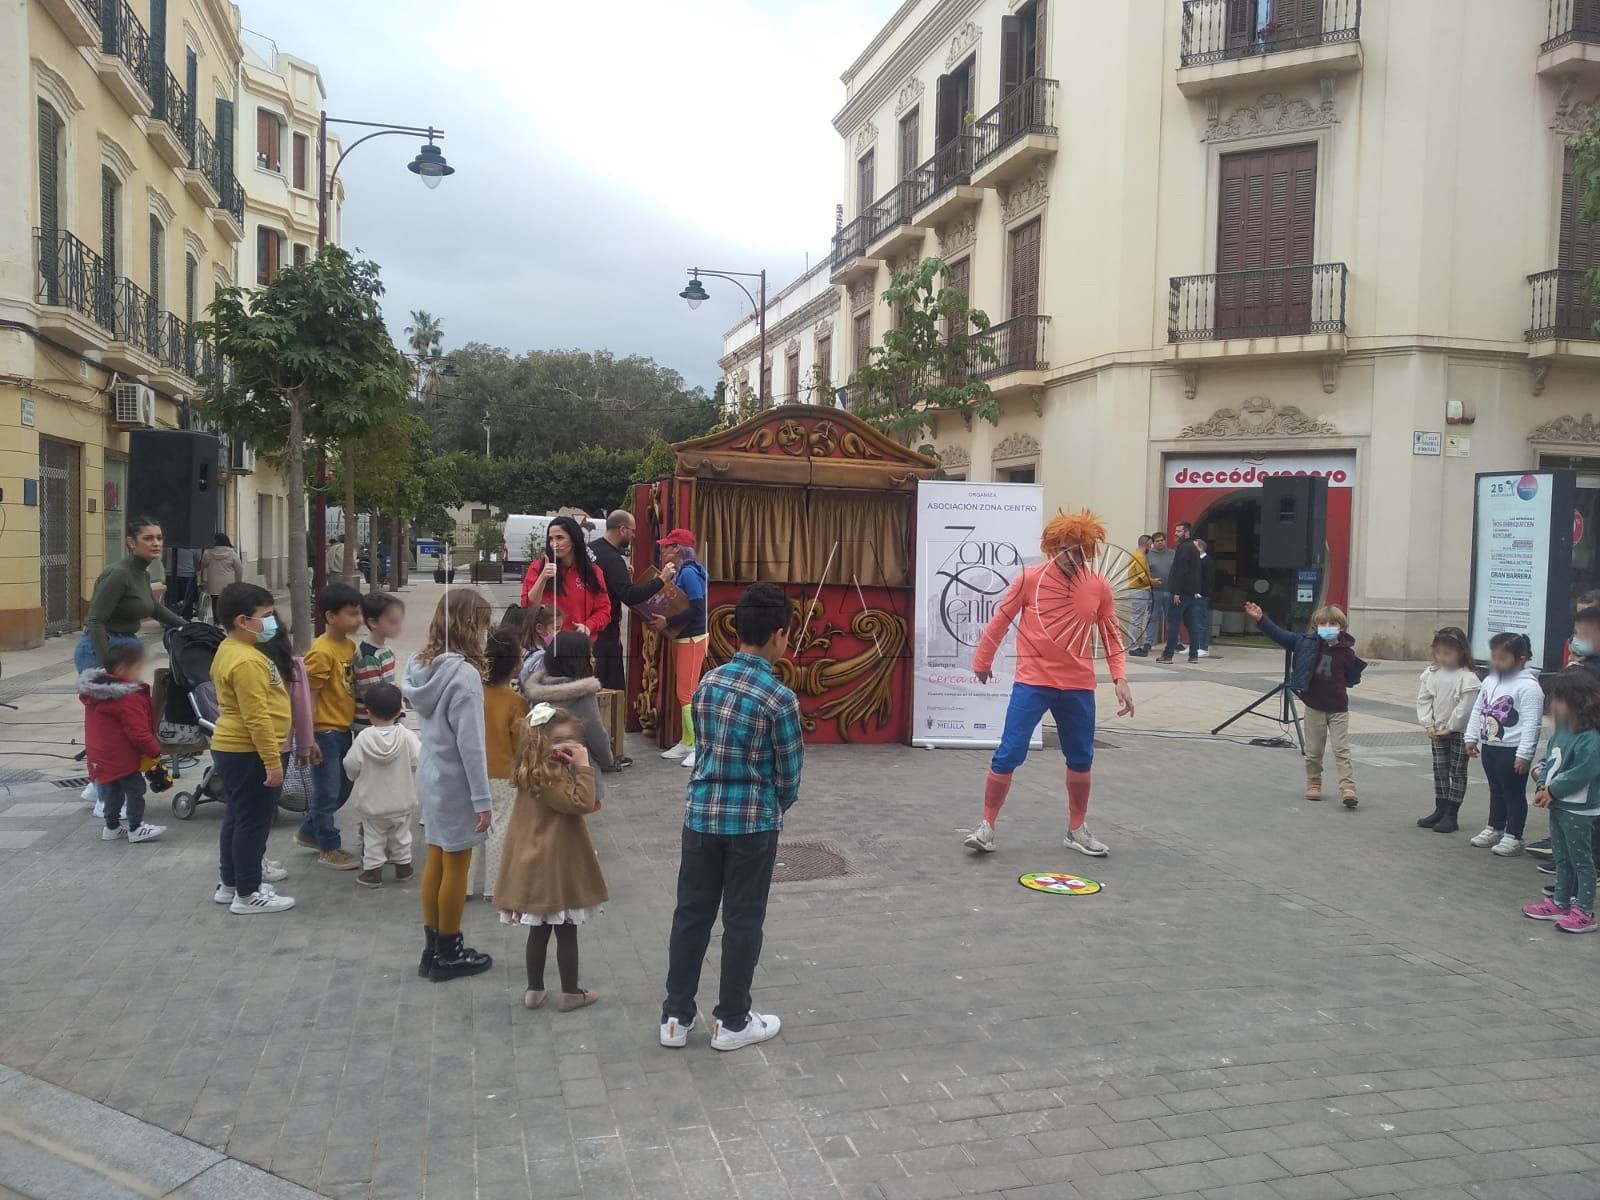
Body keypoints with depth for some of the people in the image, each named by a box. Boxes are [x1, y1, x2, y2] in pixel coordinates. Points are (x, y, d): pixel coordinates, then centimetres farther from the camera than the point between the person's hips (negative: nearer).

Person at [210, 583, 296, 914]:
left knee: (237, 818, 18)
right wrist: (273, 761, -22)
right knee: (253, 823, -1)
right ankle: (248, 894, 7)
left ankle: (230, 884, 29)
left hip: (232, 749, 11)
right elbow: (257, 718, -25)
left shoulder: (229, 650, 11)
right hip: (249, 754, -11)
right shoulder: (247, 661, -23)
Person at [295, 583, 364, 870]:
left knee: (343, 789, 19)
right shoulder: (321, 653, -21)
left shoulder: (349, 646, 5)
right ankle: (329, 849, 19)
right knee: (327, 792, 5)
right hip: (325, 733, -9)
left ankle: (308, 832, 37)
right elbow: (308, 698, -19)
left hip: (344, 730, 9)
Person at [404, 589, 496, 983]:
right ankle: (448, 954, 19)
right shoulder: (464, 674, -23)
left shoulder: (422, 664, 2)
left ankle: (432, 948, 28)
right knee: (456, 866, 6)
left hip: (430, 776, 8)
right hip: (455, 783, -8)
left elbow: (432, 724, 8)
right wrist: (482, 800, -16)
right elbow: (470, 744, -22)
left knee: (436, 860, 17)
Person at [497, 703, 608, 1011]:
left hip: (538, 863, 9)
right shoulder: (548, 776, -22)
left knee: (539, 929, 18)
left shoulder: (534, 771, 9)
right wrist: (583, 767, -24)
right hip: (555, 864, -9)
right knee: (566, 931, 5)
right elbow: (582, 803, -28)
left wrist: (575, 767, 1)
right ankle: (570, 993, 15)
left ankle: (534, 990, 28)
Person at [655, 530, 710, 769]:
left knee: (687, 693, -9)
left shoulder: (688, 573, -18)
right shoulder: (679, 572, 9)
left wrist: (667, 622, -21)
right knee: (683, 692, 14)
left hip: (693, 639, -10)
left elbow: (697, 608, -24)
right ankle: (686, 742, 22)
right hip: (682, 638, 10)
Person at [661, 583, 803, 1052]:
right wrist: (777, 807, 12)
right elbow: (789, 773, -8)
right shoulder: (780, 699, -16)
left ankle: (676, 1017, 22)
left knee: (691, 914, 13)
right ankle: (732, 1022, 20)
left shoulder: (708, 683, 0)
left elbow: (703, 745, 8)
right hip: (753, 821, -5)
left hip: (701, 813, 5)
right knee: (742, 921, 9)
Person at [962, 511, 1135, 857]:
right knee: (1009, 754, -5)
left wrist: (1120, 678, -3)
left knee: (1081, 758, 13)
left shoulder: (1099, 585, -2)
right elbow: (1000, 620, 1)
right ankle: (987, 825, 10)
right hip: (1032, 683, -3)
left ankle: (1077, 829, 30)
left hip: (1078, 687, 3)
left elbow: (1110, 633, 7)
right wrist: (982, 661, 9)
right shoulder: (1031, 578, -10)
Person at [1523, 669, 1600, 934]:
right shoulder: (1560, 733, 4)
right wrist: (1543, 786, -7)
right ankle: (1560, 903, 30)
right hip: (1558, 806, 9)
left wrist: (1552, 790, -17)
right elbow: (1547, 761, 9)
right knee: (1561, 859, 19)